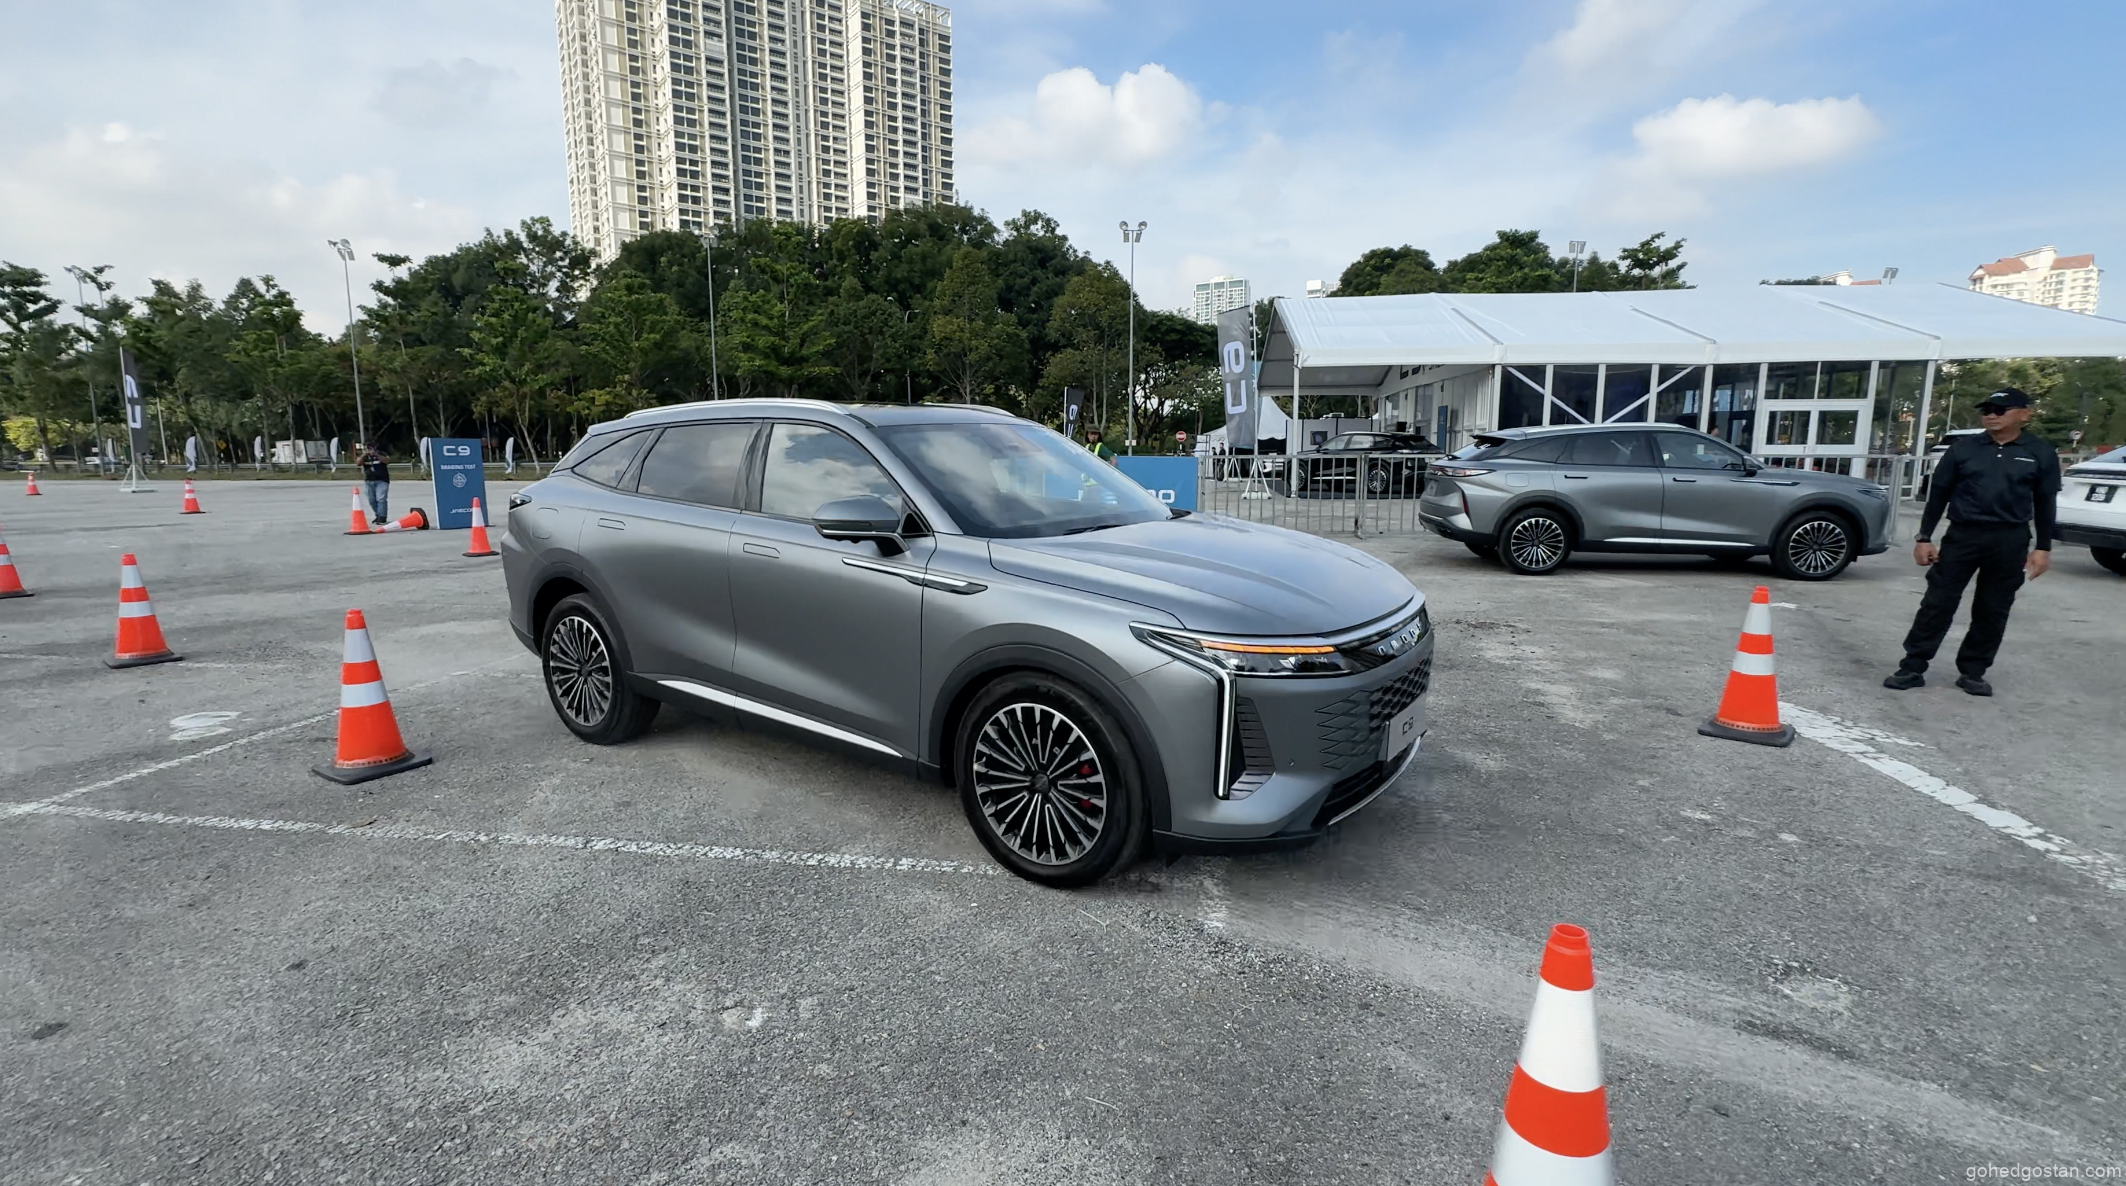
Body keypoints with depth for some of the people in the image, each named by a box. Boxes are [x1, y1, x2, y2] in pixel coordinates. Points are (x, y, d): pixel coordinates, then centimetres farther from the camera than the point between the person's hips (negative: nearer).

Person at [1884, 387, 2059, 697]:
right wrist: (1925, 538, 0)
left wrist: (2043, 548, 2)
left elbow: (2044, 504, 7)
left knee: (1993, 611, 6)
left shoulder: (2041, 454, 4)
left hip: (2010, 541, 1)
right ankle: (1913, 667, 0)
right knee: (1937, 603, -3)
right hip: (1962, 535, -1)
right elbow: (1938, 494, 5)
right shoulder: (1963, 448, 2)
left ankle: (1972, 672, 16)